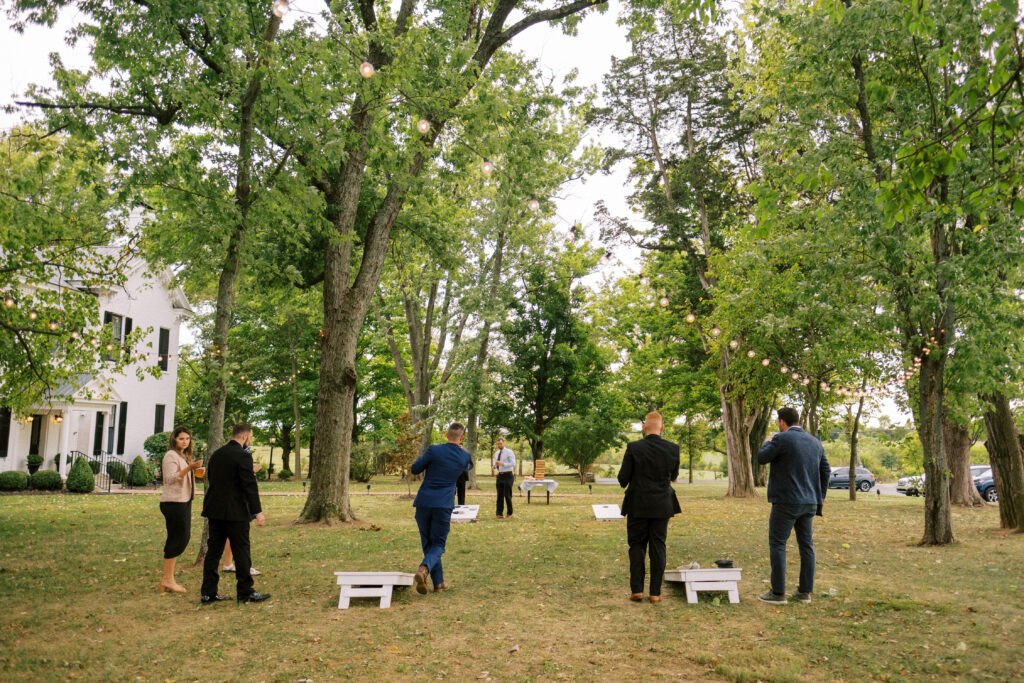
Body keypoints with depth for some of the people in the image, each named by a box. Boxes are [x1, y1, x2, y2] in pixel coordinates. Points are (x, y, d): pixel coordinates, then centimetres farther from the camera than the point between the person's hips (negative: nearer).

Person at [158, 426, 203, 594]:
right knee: (177, 539, -7)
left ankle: (167, 579, 18)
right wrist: (188, 468, -32)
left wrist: (194, 469, 13)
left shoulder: (184, 456, 19)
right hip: (174, 502, -10)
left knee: (183, 538, 10)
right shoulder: (171, 455, -10)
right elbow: (170, 478, -21)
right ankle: (167, 579, 0)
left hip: (184, 501, 10)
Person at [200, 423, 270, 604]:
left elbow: (210, 480, 17)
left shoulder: (216, 454, 11)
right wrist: (257, 512, -13)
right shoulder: (242, 456, -14)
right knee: (241, 551, 2)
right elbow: (250, 486, -16)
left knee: (213, 550, 11)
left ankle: (208, 593, 14)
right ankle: (245, 592, 10)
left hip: (214, 510, 8)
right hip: (235, 512, -8)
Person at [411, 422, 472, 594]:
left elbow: (414, 469, 0)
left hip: (423, 503, 0)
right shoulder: (465, 457, 0)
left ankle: (438, 583, 15)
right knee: (438, 544, 9)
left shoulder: (434, 450, -8)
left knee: (428, 543, 13)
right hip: (443, 505, 0)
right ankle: (424, 568, -22)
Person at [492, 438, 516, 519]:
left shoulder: (509, 452, -8)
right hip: (500, 475, 6)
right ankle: (499, 513, 10)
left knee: (507, 495, -3)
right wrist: (494, 466, -1)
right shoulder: (497, 453, 13)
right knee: (500, 495, 5)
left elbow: (513, 463, -15)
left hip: (508, 475, -6)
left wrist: (503, 464, -26)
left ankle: (509, 513, 10)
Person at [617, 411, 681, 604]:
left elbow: (623, 478, -9)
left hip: (638, 505, -2)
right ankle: (655, 593, 10)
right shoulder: (673, 449, -5)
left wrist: (626, 483, 13)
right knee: (658, 547, 8)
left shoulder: (633, 447, -13)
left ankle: (636, 590, 7)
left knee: (636, 546, 9)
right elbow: (673, 476, 9)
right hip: (662, 506, 2)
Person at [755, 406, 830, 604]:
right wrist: (820, 495, 24)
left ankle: (778, 593, 0)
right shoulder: (814, 442, 10)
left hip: (786, 501, -7)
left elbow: (761, 458, -8)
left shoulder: (782, 439, -13)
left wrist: (768, 443, 11)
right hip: (810, 503, 7)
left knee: (777, 545, 0)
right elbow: (826, 470, 15)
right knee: (806, 546, 12)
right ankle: (805, 591, 17)